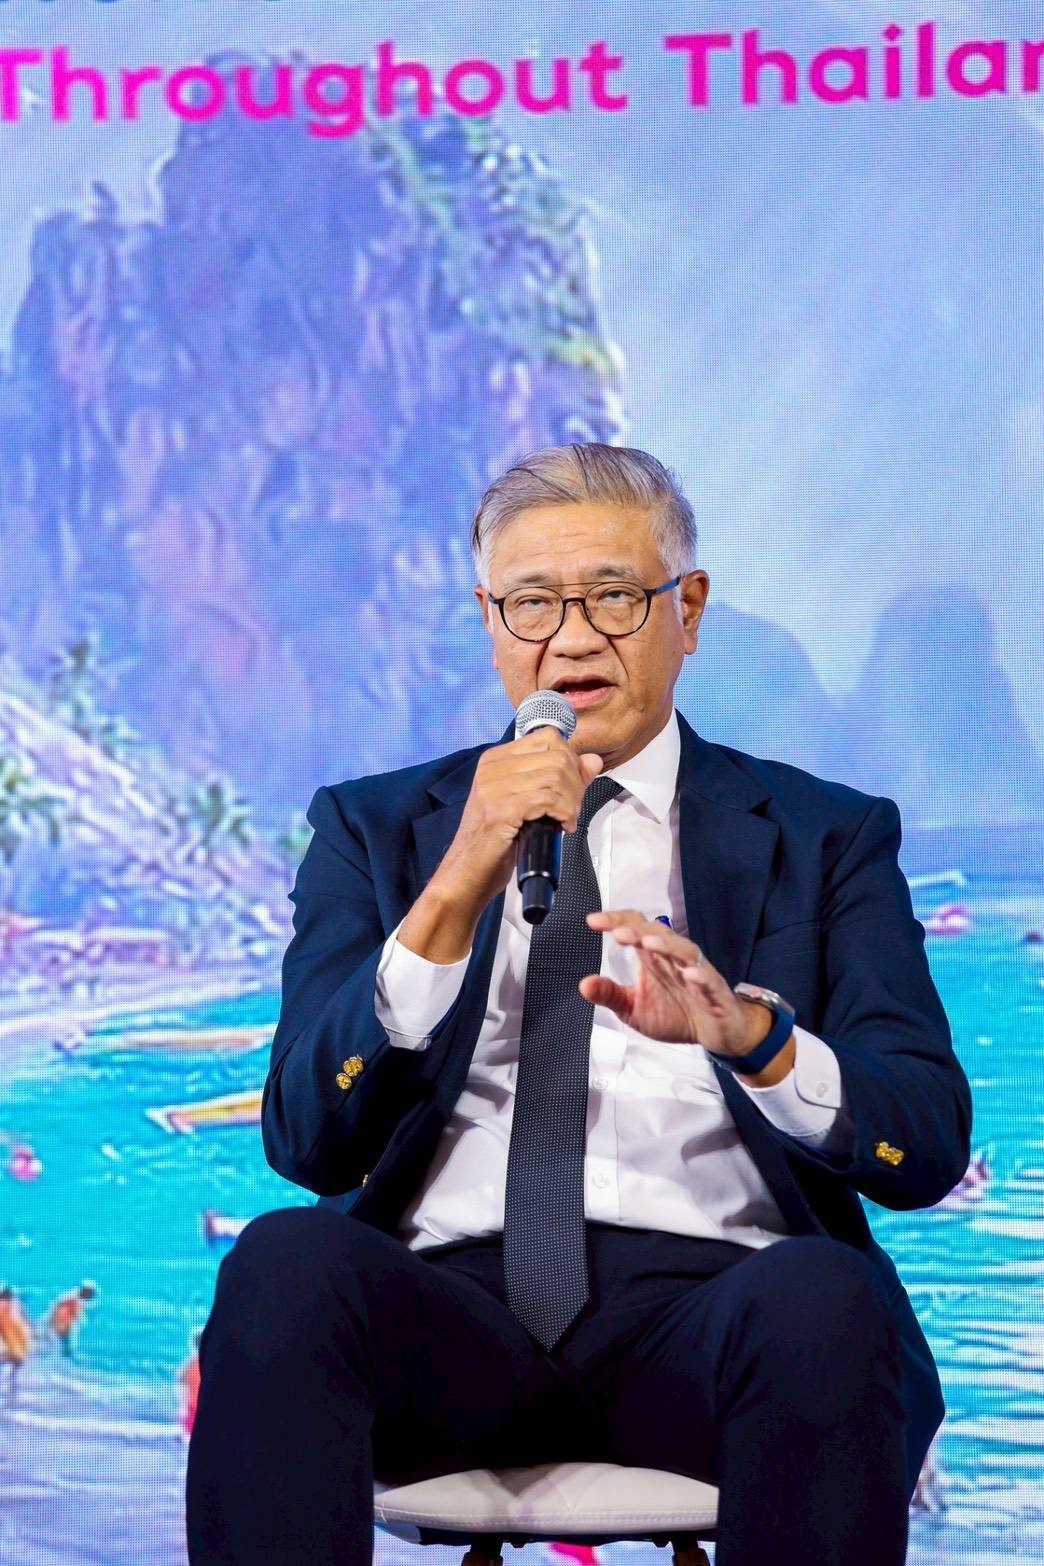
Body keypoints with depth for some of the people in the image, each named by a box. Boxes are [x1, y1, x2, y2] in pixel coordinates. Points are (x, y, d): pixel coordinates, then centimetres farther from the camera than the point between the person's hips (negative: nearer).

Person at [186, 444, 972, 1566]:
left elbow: (929, 1145, 4)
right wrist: (455, 893, -10)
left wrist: (746, 1031, -17)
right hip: (453, 1296, 0)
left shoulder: (825, 836, 17)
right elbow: (308, 1140, 4)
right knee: (287, 1260, -33)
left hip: (710, 1297, 0)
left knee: (823, 1299, -35)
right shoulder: (376, 829, 18)